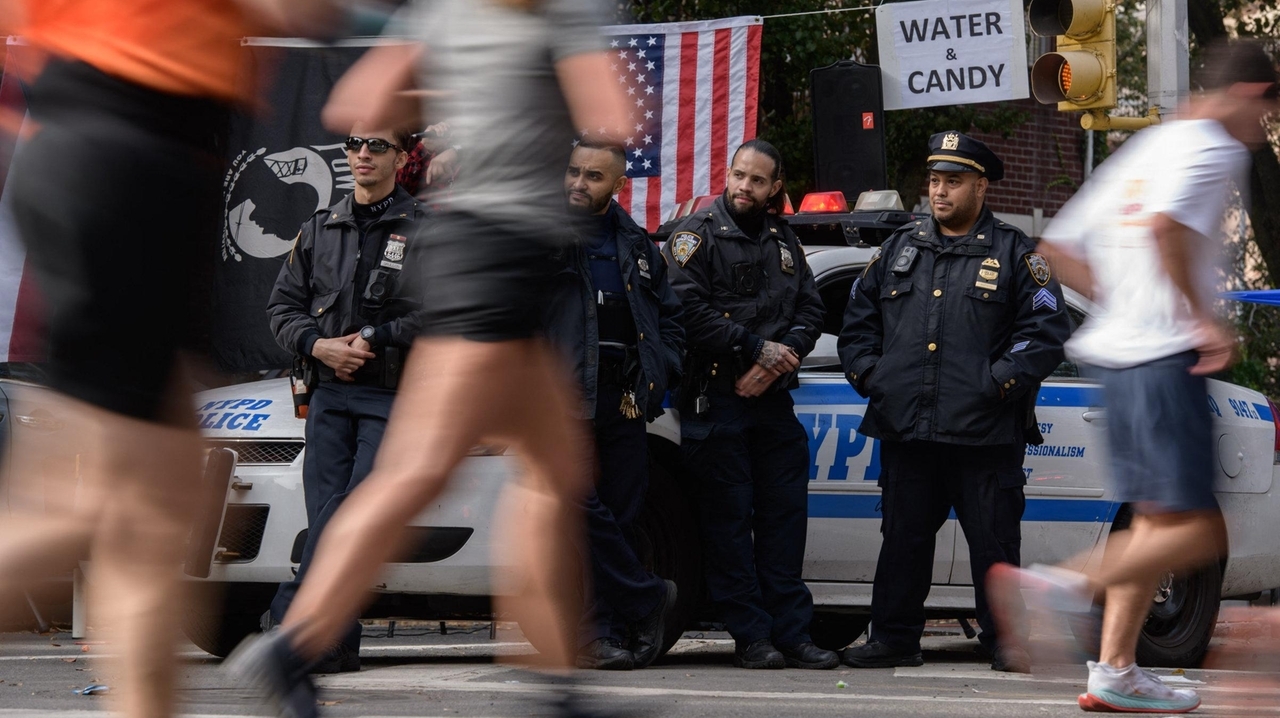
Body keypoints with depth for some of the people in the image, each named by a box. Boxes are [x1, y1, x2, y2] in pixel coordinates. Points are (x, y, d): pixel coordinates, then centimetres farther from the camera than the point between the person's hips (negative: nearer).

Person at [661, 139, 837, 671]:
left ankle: (791, 632, 8)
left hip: (772, 400, 5)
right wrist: (756, 351, -13)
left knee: (784, 517, 4)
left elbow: (810, 310, 13)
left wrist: (780, 361, -6)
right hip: (716, 402, -5)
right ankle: (751, 637, 0)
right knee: (729, 520, -3)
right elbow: (687, 310, -13)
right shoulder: (697, 235, -2)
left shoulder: (784, 241, 16)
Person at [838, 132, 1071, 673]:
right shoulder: (900, 250, 17)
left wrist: (999, 382, -12)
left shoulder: (1013, 254, 4)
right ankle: (893, 638, 14)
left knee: (993, 541, -1)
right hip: (905, 428, 4)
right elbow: (858, 319, 23)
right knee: (903, 539, 8)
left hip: (984, 434, -4)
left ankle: (1004, 641, 6)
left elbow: (1047, 329, -3)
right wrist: (868, 374, 7)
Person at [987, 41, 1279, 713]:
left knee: (1155, 521, 14)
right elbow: (1165, 225, -27)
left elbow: (1060, 246, 19)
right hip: (1166, 357, -9)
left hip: (1116, 352, 9)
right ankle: (1065, 588, -20)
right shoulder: (1217, 149, -7)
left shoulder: (1143, 148, 19)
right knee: (1198, 531, -8)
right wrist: (1204, 318, -19)